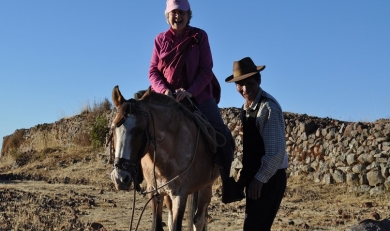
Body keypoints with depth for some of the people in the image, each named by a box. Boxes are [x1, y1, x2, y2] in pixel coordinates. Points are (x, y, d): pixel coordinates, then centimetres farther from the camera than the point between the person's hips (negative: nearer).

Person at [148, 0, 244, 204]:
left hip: (200, 96, -1)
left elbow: (206, 70, -8)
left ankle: (227, 181, 11)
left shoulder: (199, 36, -2)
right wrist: (164, 90, -19)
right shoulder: (160, 40, 3)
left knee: (224, 138, -8)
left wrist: (190, 91, -23)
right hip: (169, 98, 2)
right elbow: (153, 71, 1)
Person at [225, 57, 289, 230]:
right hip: (255, 177, 9)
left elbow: (276, 150, -24)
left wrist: (260, 179, -19)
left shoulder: (269, 107, -20)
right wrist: (247, 174, 9)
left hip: (269, 179, -9)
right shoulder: (246, 108, 8)